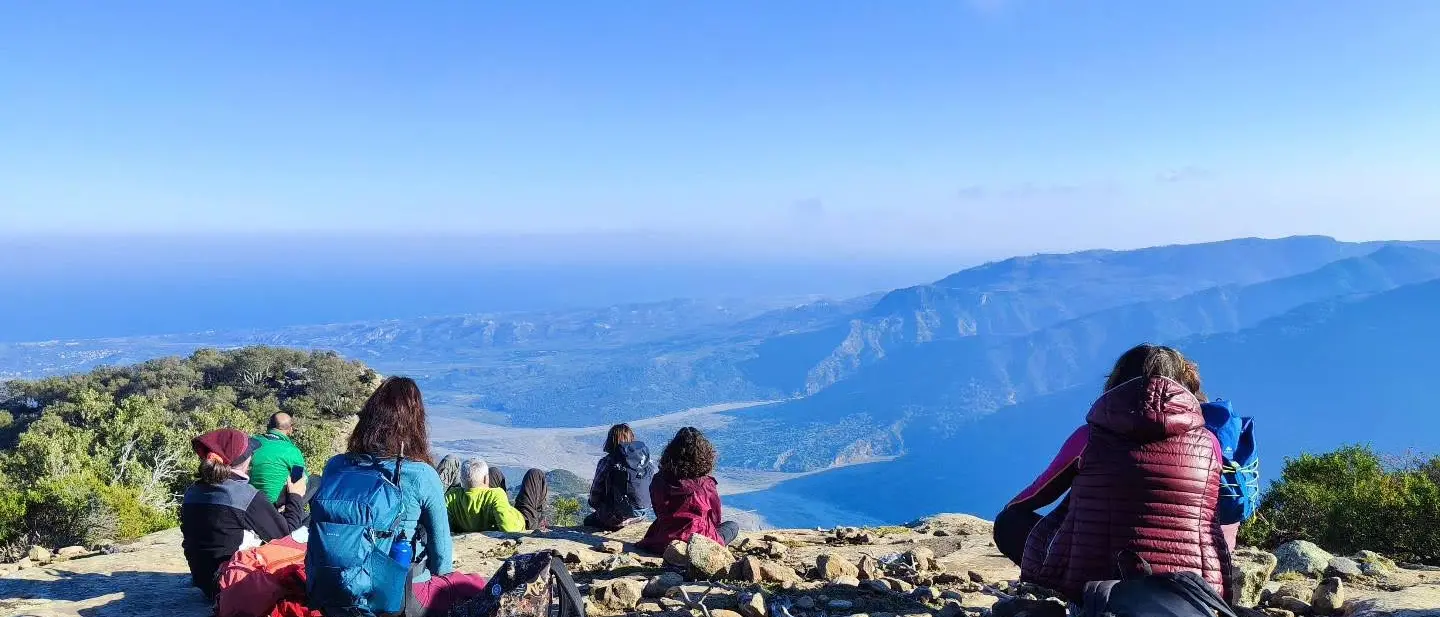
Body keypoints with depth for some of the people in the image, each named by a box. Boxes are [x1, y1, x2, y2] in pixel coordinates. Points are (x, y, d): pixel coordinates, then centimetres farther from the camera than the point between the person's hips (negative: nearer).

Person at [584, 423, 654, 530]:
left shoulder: (607, 462, -13)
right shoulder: (649, 463, -2)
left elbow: (595, 497, -6)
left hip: (615, 519, -5)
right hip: (640, 515, 5)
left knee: (588, 521, 27)